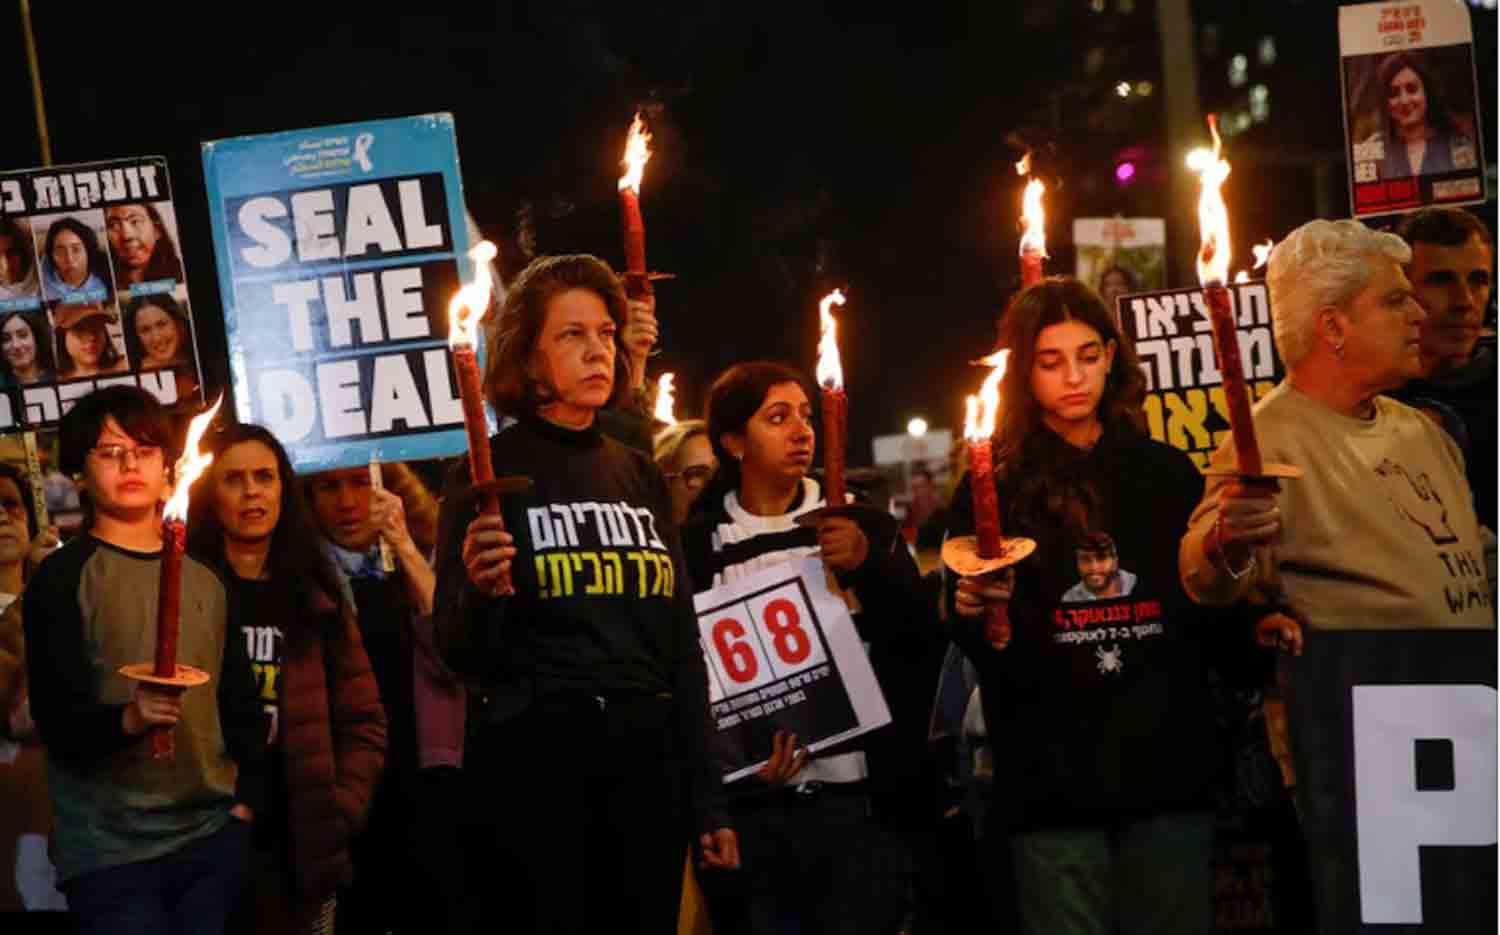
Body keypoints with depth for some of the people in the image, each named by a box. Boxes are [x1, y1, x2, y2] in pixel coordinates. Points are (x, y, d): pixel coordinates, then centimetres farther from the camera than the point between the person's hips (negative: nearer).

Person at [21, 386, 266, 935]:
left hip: (212, 834, 4)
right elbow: (57, 718, -10)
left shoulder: (205, 581, 14)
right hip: (110, 848, -4)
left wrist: (247, 797, 5)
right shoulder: (63, 578, -2)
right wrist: (126, 721, -28)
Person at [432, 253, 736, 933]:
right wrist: (482, 593, -25)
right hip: (532, 762, -5)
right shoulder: (490, 471, -2)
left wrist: (708, 798, 12)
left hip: (647, 757, 5)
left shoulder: (640, 475, 13)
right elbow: (463, 655, -4)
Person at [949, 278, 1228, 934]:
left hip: (1170, 766, 2)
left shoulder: (1165, 473, 12)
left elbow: (1213, 618, 16)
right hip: (1053, 781, -2)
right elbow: (973, 641, 4)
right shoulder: (995, 488, 5)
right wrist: (979, 618, -17)